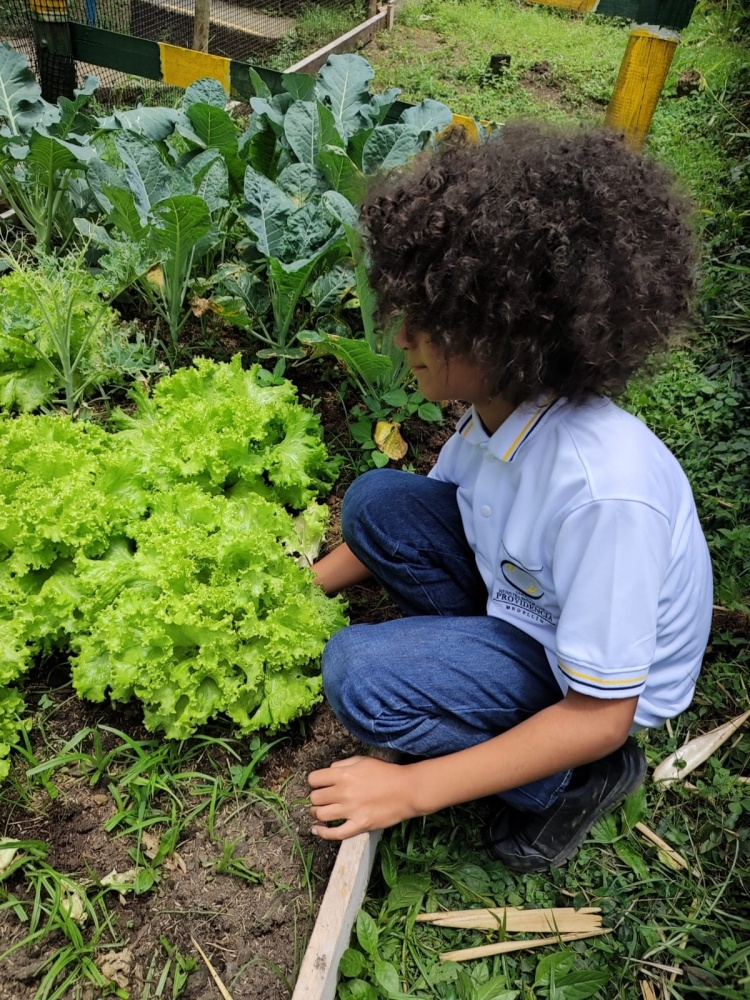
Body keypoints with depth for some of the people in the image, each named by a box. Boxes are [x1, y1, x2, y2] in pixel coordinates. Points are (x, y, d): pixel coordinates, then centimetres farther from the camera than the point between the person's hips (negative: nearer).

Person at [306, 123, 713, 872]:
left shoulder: (602, 488, -38)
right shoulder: (502, 402, -15)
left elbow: (600, 717, -28)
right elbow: (416, 518, 4)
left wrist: (413, 789, -25)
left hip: (602, 682, -6)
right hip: (522, 598, 7)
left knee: (361, 676, -24)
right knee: (376, 500, -8)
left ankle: (571, 787, -2)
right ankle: (479, 653, 6)